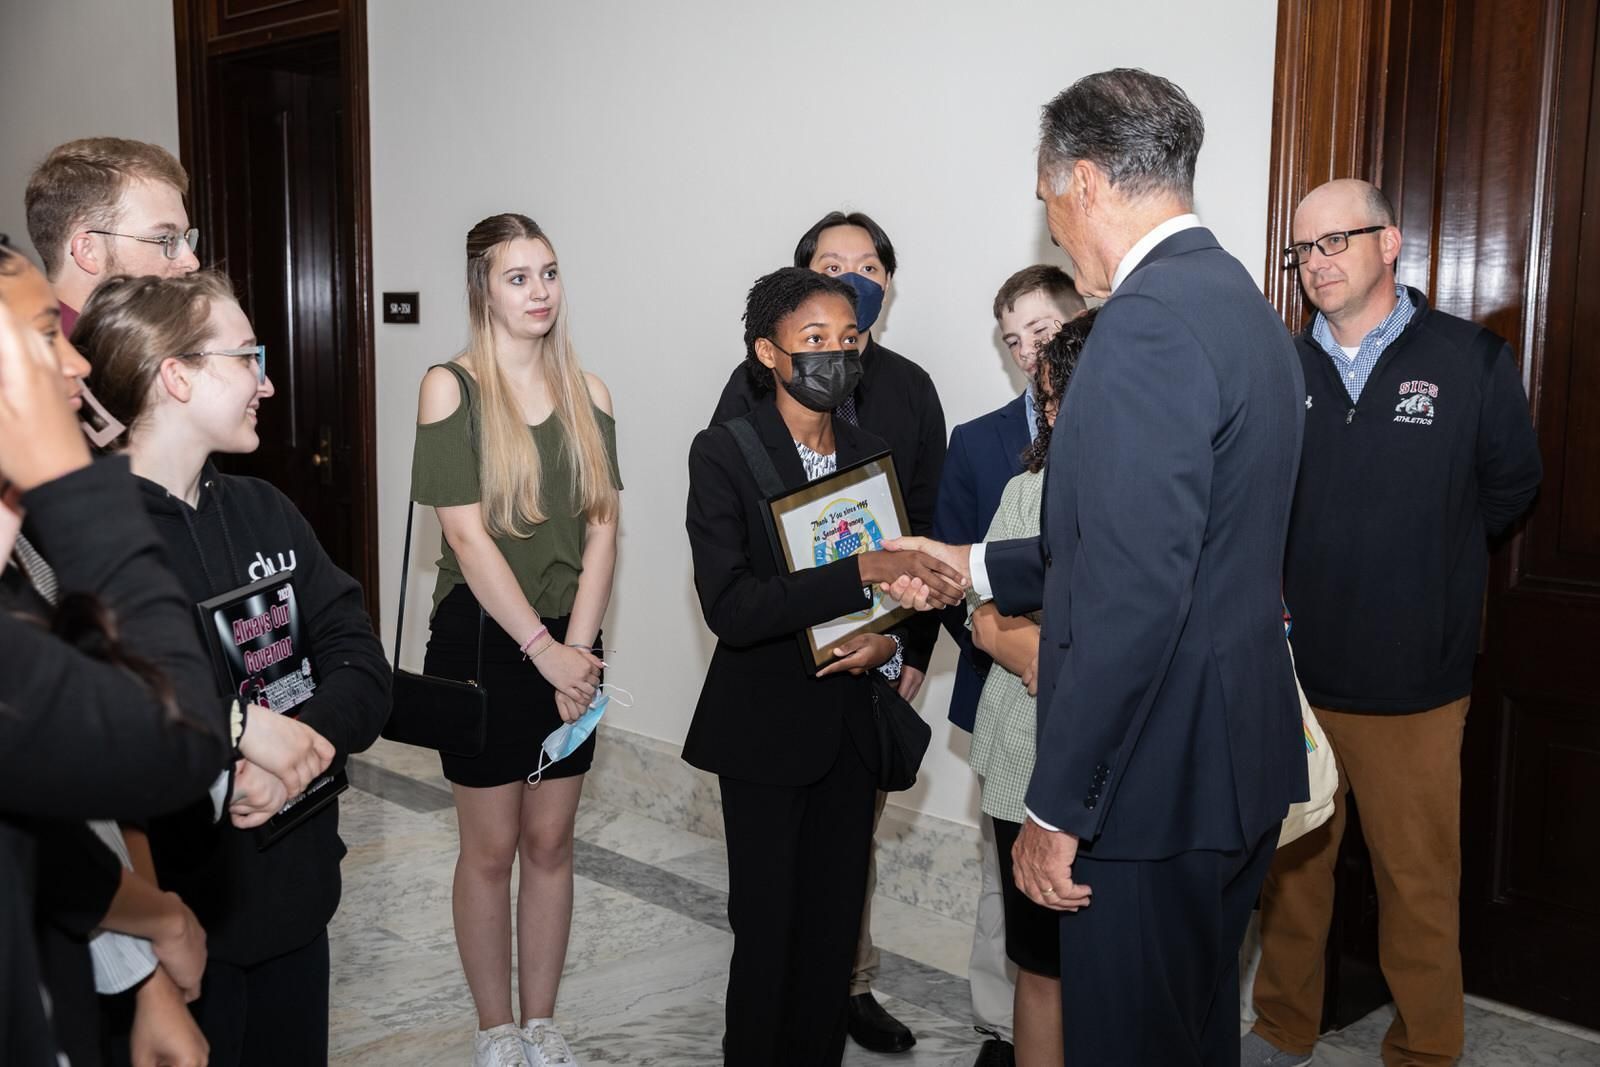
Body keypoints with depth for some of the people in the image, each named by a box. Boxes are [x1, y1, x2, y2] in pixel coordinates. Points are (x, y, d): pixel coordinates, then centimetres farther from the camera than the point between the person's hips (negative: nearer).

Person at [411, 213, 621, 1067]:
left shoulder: (586, 394, 5)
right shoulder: (450, 387, -7)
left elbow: (602, 529, 0)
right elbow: (467, 535, -13)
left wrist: (577, 646, -11)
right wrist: (543, 649, -15)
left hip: (569, 646, 4)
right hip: (482, 639, -4)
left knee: (551, 841, 12)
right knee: (491, 846, 7)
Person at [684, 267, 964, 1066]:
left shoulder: (873, 455, 5)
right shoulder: (724, 453, -11)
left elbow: (908, 581, 12)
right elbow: (730, 608, -23)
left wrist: (892, 640, -11)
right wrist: (863, 573, -30)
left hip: (851, 724, 5)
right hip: (766, 729, -4)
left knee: (836, 924, 14)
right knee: (768, 928, 6)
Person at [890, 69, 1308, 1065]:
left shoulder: (1148, 320, -21)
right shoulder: (1240, 301, 12)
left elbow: (1136, 593, -26)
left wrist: (1057, 807, -19)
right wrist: (975, 566, 23)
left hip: (1157, 772, -10)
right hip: (1239, 756, 10)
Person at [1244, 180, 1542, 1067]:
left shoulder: (1471, 360, -3)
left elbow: (1509, 486, 9)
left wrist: (1421, 555, 8)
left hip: (1414, 684, -2)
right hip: (1292, 670, 3)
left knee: (1419, 883, 7)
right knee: (1291, 866, 14)